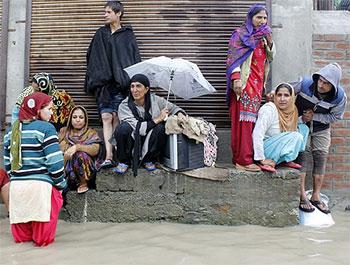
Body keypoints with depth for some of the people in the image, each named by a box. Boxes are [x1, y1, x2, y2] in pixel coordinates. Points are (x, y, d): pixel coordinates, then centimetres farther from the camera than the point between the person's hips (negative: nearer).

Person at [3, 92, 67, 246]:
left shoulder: (12, 130, 14)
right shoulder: (46, 128, -6)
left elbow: (7, 163, 17)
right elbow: (55, 162, -12)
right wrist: (61, 184, 0)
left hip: (16, 185, 6)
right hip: (40, 185, -6)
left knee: (20, 236, 17)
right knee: (43, 238, 5)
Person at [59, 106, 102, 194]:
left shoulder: (91, 133, 9)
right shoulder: (64, 132, 17)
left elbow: (95, 149, -11)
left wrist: (77, 147, -24)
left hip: (86, 171, -1)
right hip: (66, 169, 1)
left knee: (80, 154, -31)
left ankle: (83, 183, -10)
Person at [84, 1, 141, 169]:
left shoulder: (127, 36, 7)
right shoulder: (100, 34, 15)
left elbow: (135, 60, 2)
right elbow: (92, 58, 16)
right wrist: (93, 79, 8)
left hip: (120, 83, -2)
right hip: (102, 82, 3)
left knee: (116, 118, -5)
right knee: (106, 117, -7)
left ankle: (116, 154, 1)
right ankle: (108, 157, -11)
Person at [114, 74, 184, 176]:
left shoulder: (155, 100, -4)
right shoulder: (124, 106, -12)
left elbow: (174, 108, 7)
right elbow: (138, 128, -22)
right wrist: (157, 119, -20)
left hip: (149, 144, 2)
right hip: (133, 143, -2)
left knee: (161, 128, -27)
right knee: (123, 128, -32)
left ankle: (149, 160, -3)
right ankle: (124, 161, -7)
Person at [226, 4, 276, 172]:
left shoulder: (264, 36, 19)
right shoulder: (240, 34, -1)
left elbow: (271, 57, 20)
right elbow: (233, 57, -9)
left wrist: (270, 43, 1)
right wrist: (236, 79, -20)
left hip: (258, 82, 7)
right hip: (244, 82, -7)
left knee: (252, 118, 5)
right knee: (243, 119, -10)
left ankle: (240, 157, 11)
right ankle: (243, 160, -9)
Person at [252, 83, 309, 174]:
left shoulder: (292, 110, 3)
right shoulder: (269, 109, -21)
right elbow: (257, 134, -26)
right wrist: (261, 159, -26)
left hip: (277, 146, 8)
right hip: (264, 148, -8)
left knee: (303, 128, 5)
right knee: (296, 136, -21)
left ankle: (286, 161, -1)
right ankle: (269, 162, -19)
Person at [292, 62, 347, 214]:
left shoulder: (340, 97, -21)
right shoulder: (305, 84, -26)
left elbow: (335, 116, -9)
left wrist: (314, 116, -18)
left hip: (321, 129, 2)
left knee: (321, 159, 2)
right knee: (302, 156, -11)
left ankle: (316, 197, 14)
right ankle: (302, 196, -4)